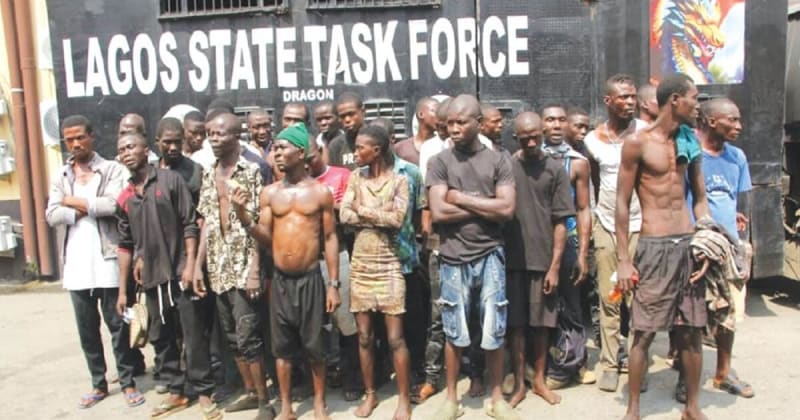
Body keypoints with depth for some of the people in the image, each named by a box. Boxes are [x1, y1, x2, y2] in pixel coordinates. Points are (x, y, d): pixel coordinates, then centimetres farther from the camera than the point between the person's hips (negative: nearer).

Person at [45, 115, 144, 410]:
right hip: (76, 263, 4)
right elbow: (52, 216, 0)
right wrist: (88, 209, -12)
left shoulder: (113, 170, -1)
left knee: (117, 324, 4)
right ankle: (98, 383, 25)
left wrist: (73, 202, -7)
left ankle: (128, 382, 16)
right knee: (87, 328, 12)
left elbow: (112, 204, -18)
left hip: (107, 260, -4)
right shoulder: (60, 177, 11)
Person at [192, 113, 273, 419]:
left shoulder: (251, 171, -8)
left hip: (244, 267, -7)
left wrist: (254, 270, -17)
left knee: (248, 337, -4)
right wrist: (198, 265, 9)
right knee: (232, 337, 13)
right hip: (219, 269, 7)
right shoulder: (208, 175, 11)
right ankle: (250, 392, 27)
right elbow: (206, 222, 13)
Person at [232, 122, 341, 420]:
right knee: (282, 347, 11)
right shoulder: (269, 193, 4)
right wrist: (243, 217, -14)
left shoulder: (320, 192, -3)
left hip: (310, 279, -3)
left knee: (313, 346, 7)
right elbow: (265, 238, 4)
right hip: (280, 280, 3)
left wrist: (333, 284, -5)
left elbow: (330, 238, -1)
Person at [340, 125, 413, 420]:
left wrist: (364, 210, -9)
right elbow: (344, 216, -7)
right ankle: (370, 394, 26)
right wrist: (382, 217, -11)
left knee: (395, 338, 0)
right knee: (364, 336, 11)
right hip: (360, 264, 3)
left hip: (388, 265, -3)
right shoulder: (355, 177, 5)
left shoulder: (399, 180, -4)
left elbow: (398, 219, -17)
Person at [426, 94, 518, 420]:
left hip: (490, 256, 1)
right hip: (454, 258, 0)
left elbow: (507, 209, -10)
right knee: (455, 333, 10)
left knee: (494, 331, 8)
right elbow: (438, 212, -11)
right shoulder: (440, 161, 0)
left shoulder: (498, 160, 2)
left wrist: (461, 199, -9)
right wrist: (485, 207, -8)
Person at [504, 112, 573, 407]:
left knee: (542, 322, 11)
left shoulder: (555, 170, 0)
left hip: (543, 260, 0)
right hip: (513, 260, 0)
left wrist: (555, 265, -6)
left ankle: (539, 379, 26)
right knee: (516, 323, 7)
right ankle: (518, 383, 19)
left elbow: (561, 222, -1)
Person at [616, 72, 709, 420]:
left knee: (691, 332, 11)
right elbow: (622, 202, -6)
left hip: (688, 243, 5)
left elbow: (700, 199, 15)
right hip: (655, 246, -5)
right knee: (644, 333, 0)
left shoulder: (690, 142, 10)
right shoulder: (637, 142, -6)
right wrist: (624, 259, -9)